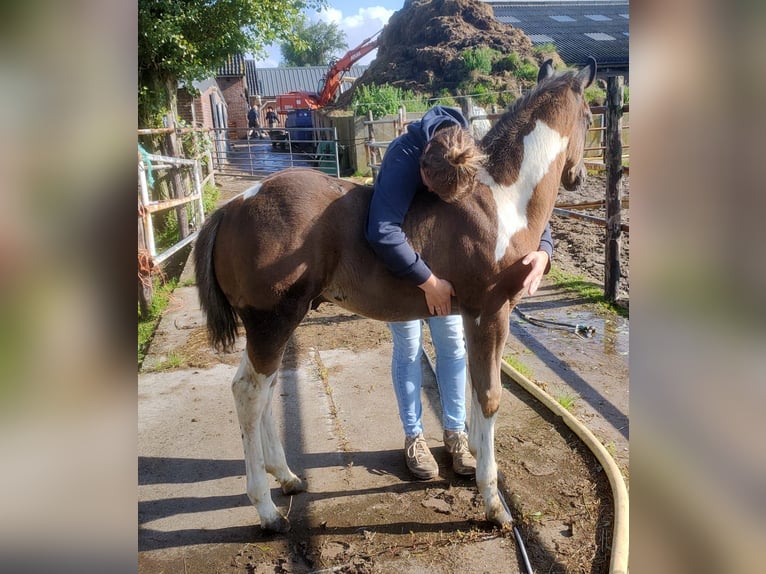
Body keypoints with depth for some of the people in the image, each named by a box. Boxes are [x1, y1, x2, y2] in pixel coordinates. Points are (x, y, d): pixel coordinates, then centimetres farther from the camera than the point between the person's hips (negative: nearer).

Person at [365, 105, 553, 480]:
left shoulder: (479, 161, -25)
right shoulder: (403, 156, -38)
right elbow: (382, 233, -49)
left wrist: (543, 250, -38)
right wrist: (427, 281, -43)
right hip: (398, 260, -3)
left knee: (453, 344, 7)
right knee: (408, 347, 3)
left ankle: (455, 432, 23)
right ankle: (413, 436, 20)